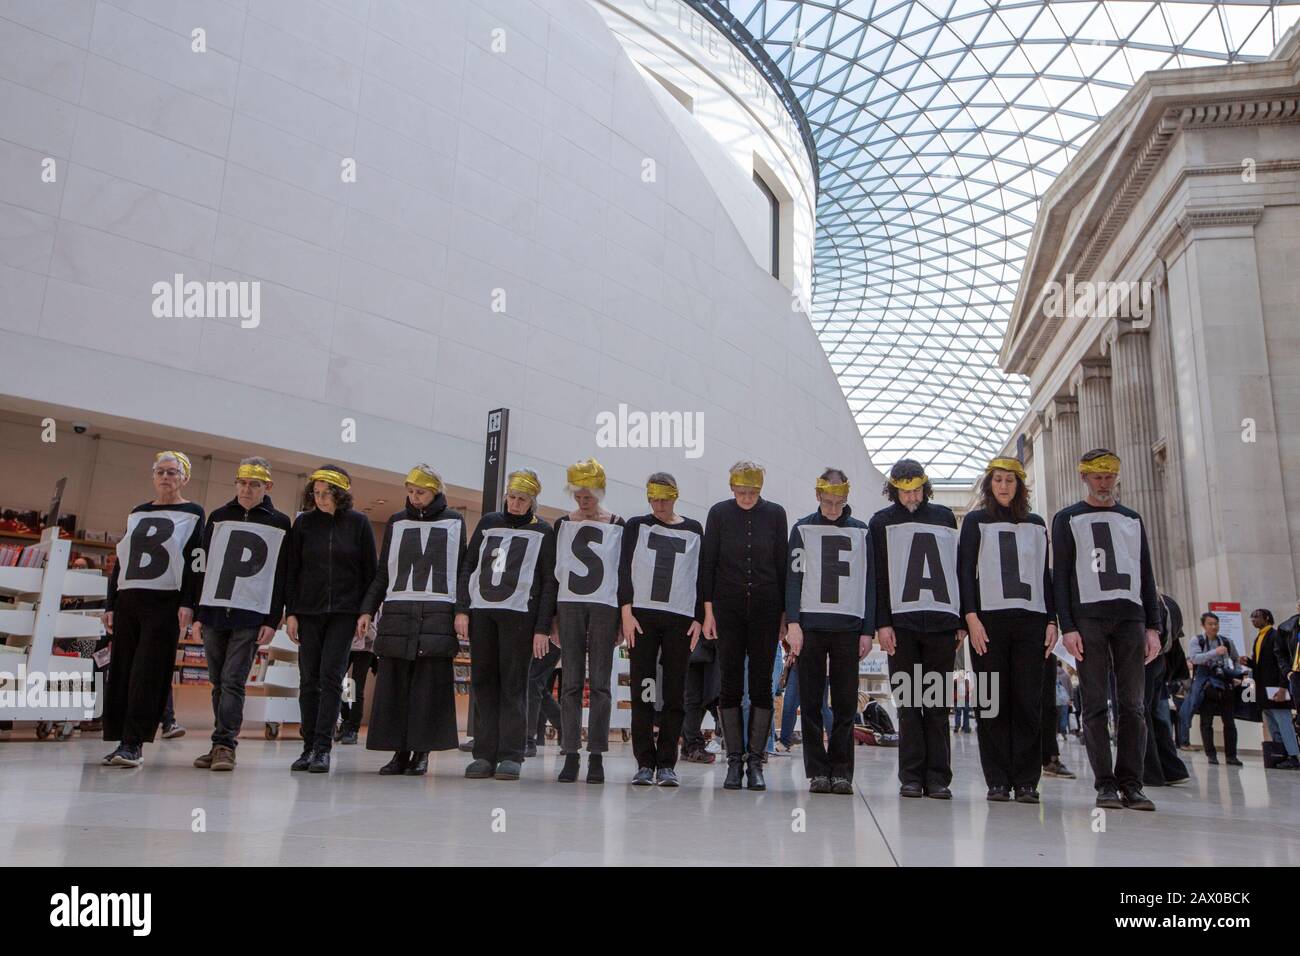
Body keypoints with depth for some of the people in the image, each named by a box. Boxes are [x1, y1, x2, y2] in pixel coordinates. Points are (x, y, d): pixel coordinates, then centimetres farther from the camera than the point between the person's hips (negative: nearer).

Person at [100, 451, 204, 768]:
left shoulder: (192, 514, 3)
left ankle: (134, 744, -7)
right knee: (121, 672, 3)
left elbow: (195, 562, -5)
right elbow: (120, 561, 18)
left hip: (165, 602, -5)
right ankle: (122, 740, 9)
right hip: (127, 600, 5)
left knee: (147, 674, -8)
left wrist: (187, 604, -14)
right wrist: (110, 605, 12)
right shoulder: (137, 514, 18)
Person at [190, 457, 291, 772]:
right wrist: (197, 614, 6)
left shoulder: (279, 524, 3)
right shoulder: (218, 517, 11)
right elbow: (202, 568, 11)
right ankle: (222, 745, 15)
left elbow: (281, 577, 1)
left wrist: (273, 621, -6)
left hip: (251, 617, -3)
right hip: (213, 612, 4)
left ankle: (224, 745, -6)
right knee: (218, 683, 8)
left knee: (233, 681, -8)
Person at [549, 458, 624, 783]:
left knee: (600, 683, -1)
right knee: (570, 682, 0)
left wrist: (624, 619, 2)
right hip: (569, 605, 1)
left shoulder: (617, 526, 6)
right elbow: (553, 571, 11)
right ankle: (570, 754, 3)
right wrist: (552, 615, 5)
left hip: (604, 608, -1)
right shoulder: (562, 525, 10)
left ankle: (597, 755, 3)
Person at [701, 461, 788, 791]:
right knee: (730, 685, 1)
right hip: (728, 609, 0)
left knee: (761, 685, 2)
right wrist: (708, 611, -3)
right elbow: (707, 563, 2)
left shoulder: (774, 513, 2)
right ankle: (734, 760, 9)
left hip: (766, 609, 1)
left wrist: (785, 613, 2)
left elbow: (783, 564, 5)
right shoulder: (719, 513, 0)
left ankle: (755, 760, 9)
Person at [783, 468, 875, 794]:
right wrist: (793, 623, -8)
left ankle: (842, 770, 10)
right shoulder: (803, 529, 7)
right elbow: (793, 578, 2)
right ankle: (817, 771, 9)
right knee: (812, 703, 2)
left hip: (848, 627, 1)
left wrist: (868, 630, 3)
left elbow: (869, 584, 10)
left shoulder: (861, 531, 11)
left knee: (845, 704, 2)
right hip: (809, 625, -1)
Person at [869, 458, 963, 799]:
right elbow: (877, 578, 3)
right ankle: (911, 777, 6)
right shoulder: (881, 522, 9)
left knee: (938, 704, 2)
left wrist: (962, 621, 7)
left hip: (942, 621, 1)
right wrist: (882, 623, -6)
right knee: (908, 703, 1)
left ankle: (938, 777, 6)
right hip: (901, 622, -1)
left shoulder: (945, 517, 15)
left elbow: (959, 571, 13)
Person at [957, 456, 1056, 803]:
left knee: (1028, 702, -2)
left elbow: (1045, 576, 17)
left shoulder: (1036, 525, 18)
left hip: (1030, 620, 2)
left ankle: (1026, 781, 3)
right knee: (993, 703, -3)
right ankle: (998, 781, 2)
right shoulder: (976, 521, 10)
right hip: (988, 619, -2)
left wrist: (1052, 620, 7)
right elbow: (965, 571, 2)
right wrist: (971, 617, -9)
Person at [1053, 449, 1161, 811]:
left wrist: (1153, 627, 6)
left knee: (1132, 704, -1)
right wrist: (1067, 626, -7)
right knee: (1095, 704, -4)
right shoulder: (1067, 519, 10)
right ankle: (1105, 784, -1)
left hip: (1130, 617, 3)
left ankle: (1130, 784, 3)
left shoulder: (1132, 519, 19)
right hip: (1088, 618, -3)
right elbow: (1060, 576, 3)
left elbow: (1146, 575, 16)